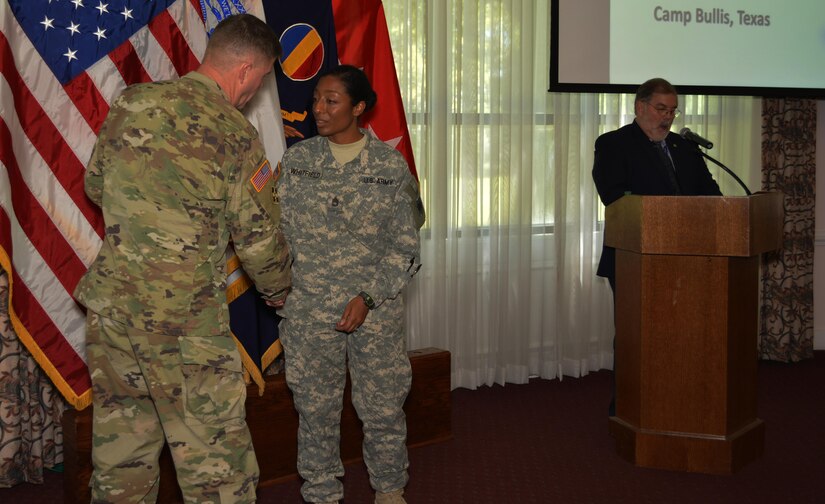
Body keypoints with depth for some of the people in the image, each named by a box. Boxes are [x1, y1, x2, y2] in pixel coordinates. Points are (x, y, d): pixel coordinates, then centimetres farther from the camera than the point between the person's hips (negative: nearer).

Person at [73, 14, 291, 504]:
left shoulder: (130, 104, 4)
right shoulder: (235, 134, -11)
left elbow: (96, 185, 17)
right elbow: (260, 238, -4)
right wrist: (280, 291, 14)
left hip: (111, 305, 6)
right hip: (186, 320, -6)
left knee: (120, 450, 18)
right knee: (215, 464, 4)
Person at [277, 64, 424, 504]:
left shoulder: (390, 165, -1)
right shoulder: (297, 159, 3)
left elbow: (404, 245, -1)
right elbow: (279, 229, 6)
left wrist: (368, 297, -10)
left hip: (377, 308, -1)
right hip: (309, 309, 1)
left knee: (383, 406, 7)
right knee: (315, 408, 8)